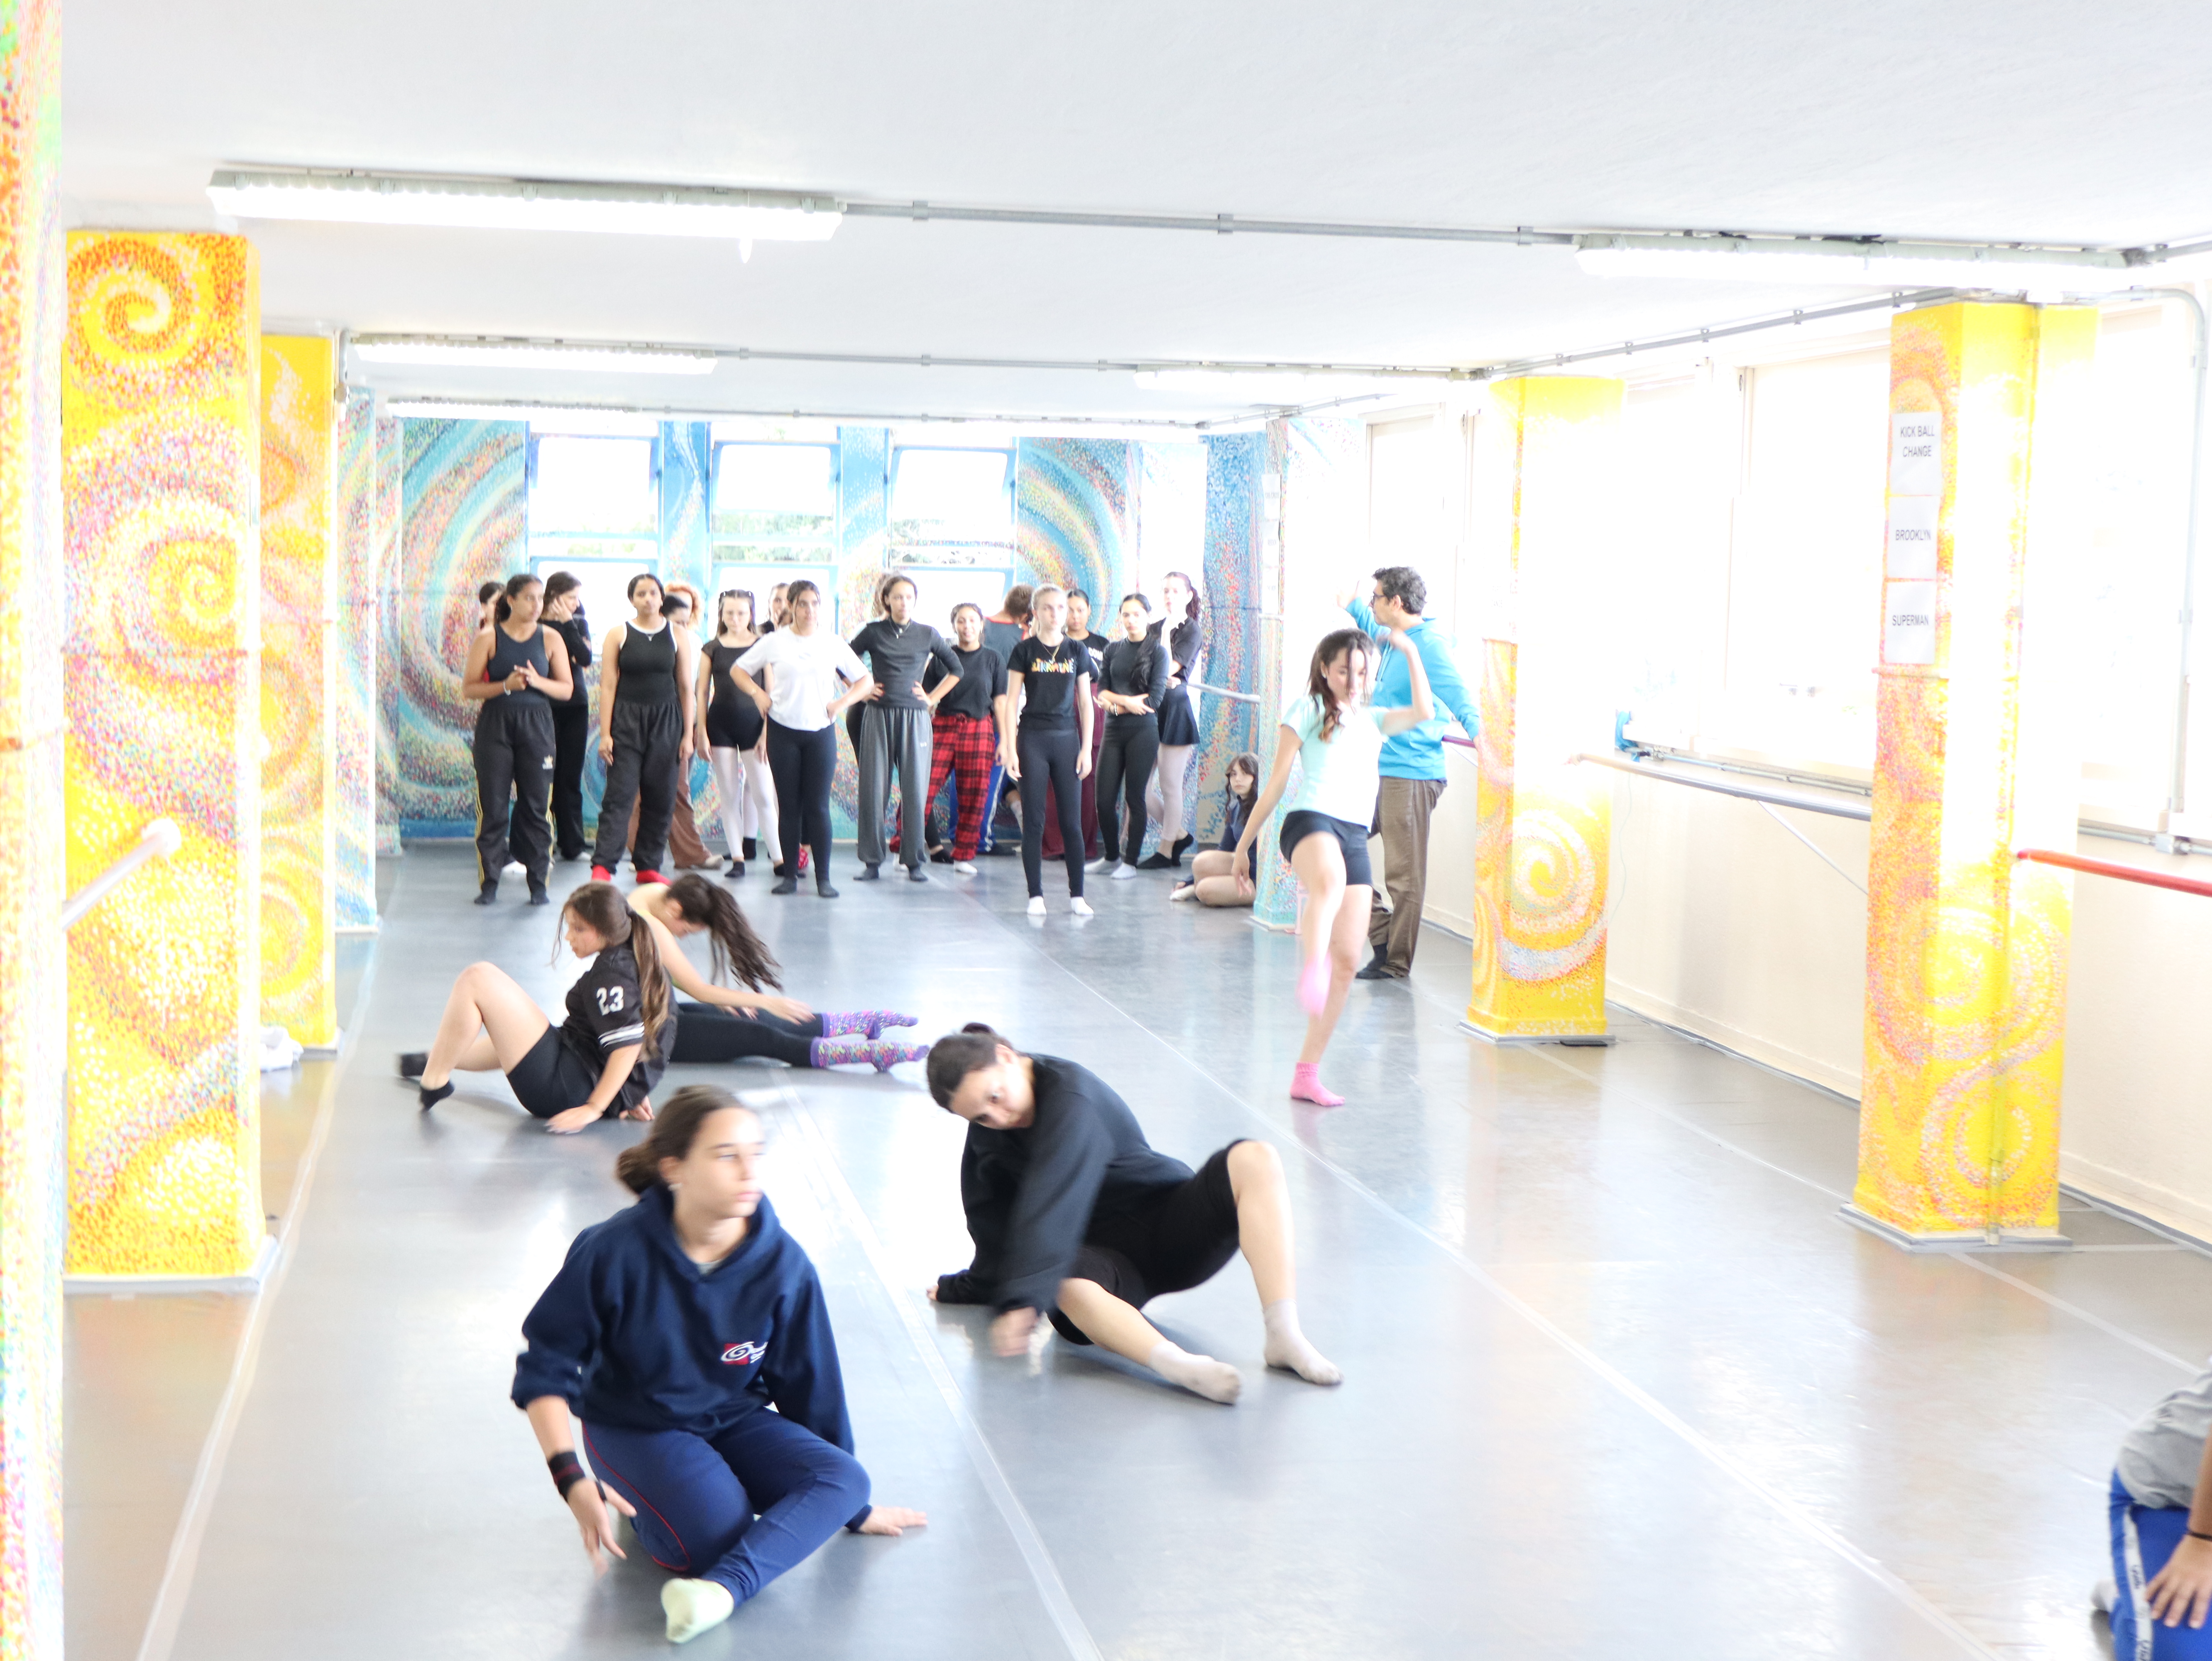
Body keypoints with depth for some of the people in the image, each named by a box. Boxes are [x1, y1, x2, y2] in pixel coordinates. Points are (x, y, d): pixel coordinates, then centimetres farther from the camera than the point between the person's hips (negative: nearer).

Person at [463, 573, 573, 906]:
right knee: (493, 806, 0)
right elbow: (469, 689, -2)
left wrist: (537, 681, -14)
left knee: (536, 806, 1)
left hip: (536, 725, 1)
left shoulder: (550, 639, 5)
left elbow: (566, 689, 4)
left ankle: (538, 883, 8)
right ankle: (489, 883, 8)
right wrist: (506, 685, -17)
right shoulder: (489, 638, 0)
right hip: (495, 725, -1)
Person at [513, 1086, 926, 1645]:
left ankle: (721, 1589, -40)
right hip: (634, 1426, -3)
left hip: (734, 1419, 4)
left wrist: (853, 1510, 7)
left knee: (843, 1478, -23)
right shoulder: (614, 1253, -23)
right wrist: (571, 1478, -27)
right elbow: (545, 1369, -14)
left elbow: (810, 1385, -4)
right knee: (717, 1532, -29)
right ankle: (637, 1496, 1)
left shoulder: (783, 1263, -16)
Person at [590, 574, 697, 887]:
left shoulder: (678, 636, 5)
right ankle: (602, 867, -13)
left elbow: (685, 687, 6)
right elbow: (608, 686, -2)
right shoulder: (618, 635, 1)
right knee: (619, 794, -9)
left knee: (661, 798, 4)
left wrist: (688, 735, 3)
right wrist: (605, 733, -8)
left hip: (666, 721, 2)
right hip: (627, 720, -2)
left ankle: (649, 866, 13)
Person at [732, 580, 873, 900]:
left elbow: (864, 679, 10)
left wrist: (842, 703, -4)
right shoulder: (774, 642, 2)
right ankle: (789, 875, 7)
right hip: (784, 731, 0)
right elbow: (738, 670, 10)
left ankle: (823, 878, 1)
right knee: (788, 806, 2)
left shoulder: (833, 643, 4)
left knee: (818, 806, -2)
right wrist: (759, 695, -4)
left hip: (821, 732, 0)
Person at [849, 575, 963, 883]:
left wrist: (933, 698, 7)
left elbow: (956, 669, 16)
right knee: (874, 788, 0)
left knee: (915, 789, -1)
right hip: (878, 716, 0)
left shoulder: (927, 635, 6)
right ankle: (872, 861, 6)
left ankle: (914, 862, 5)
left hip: (914, 717, 0)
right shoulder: (874, 632, 4)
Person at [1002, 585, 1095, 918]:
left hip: (1067, 739, 2)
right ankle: (1036, 896, 5)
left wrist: (1086, 749, 2)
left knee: (1071, 820, 1)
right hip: (1033, 740, -2)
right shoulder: (1025, 651, 1)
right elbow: (1011, 703, 0)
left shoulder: (1076, 652, 7)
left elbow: (1085, 703, 9)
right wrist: (1010, 749, -7)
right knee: (1034, 820, 0)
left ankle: (1077, 895, 6)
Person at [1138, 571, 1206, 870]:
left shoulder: (1192, 632, -4)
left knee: (1170, 785, 0)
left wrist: (1168, 631, -14)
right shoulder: (1155, 628, 13)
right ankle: (1179, 834, 21)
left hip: (1176, 710, -6)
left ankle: (1166, 851, 11)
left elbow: (1169, 668, -16)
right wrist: (1161, 678, -11)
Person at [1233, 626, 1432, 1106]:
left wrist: (1411, 653, 8)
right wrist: (1244, 842, 8)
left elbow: (1423, 712, 6)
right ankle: (1311, 972, -65)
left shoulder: (1372, 720, 23)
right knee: (1330, 882, -43)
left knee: (1347, 962, -1)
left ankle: (1307, 1073, 5)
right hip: (1311, 820, -5)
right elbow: (1276, 783, 8)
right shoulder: (1307, 711, 10)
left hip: (1356, 837, 5)